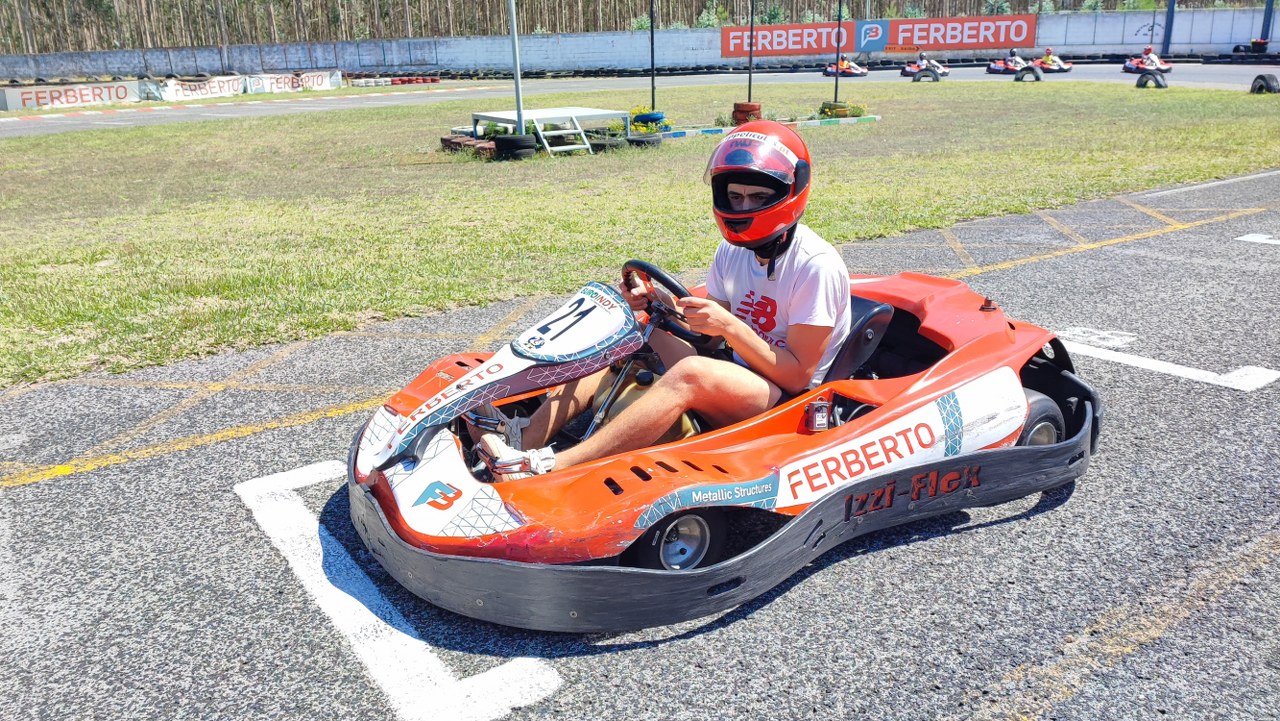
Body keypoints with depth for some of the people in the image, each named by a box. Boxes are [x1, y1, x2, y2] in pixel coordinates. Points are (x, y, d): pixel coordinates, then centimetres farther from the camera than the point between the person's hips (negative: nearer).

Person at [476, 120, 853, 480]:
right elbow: (709, 326, 9)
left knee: (690, 372, -36)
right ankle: (526, 437, -19)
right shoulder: (733, 251, 6)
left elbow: (797, 375, -17)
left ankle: (547, 469, -40)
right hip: (736, 382, 8)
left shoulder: (817, 267, -16)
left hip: (791, 402, -8)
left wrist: (729, 325, -27)